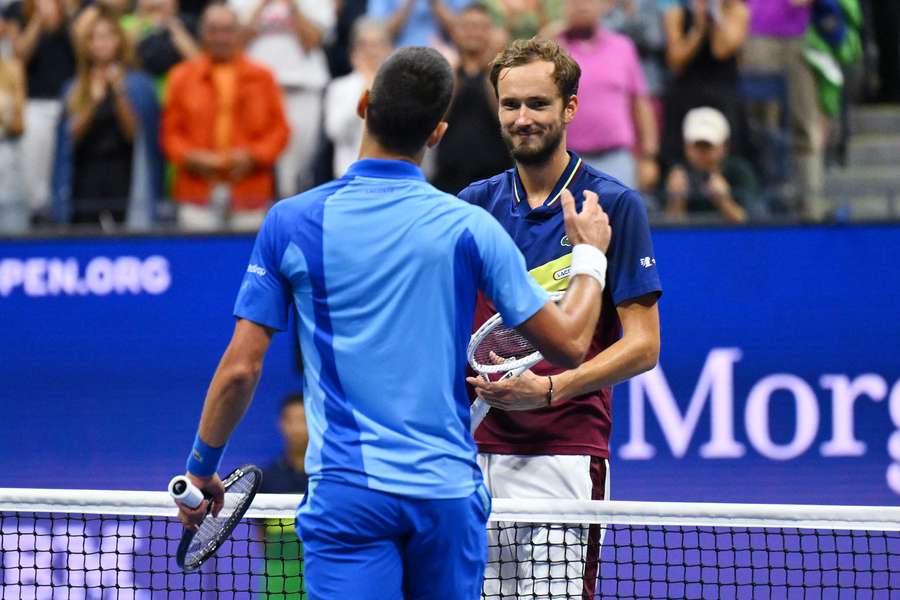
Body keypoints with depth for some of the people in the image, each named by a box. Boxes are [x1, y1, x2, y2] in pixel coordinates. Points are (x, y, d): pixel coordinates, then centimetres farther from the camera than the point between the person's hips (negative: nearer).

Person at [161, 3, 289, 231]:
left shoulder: (261, 77, 10)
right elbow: (171, 132, 9)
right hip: (199, 192, 0)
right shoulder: (182, 77, 10)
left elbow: (279, 129, 9)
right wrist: (190, 157, -8)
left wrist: (254, 156, -7)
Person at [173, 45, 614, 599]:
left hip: (347, 491, -2)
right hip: (448, 489, 2)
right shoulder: (470, 227, -1)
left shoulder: (292, 222, -2)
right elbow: (570, 344, 4)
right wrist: (590, 254, 22)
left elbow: (241, 369, -1)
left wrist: (200, 470, 13)